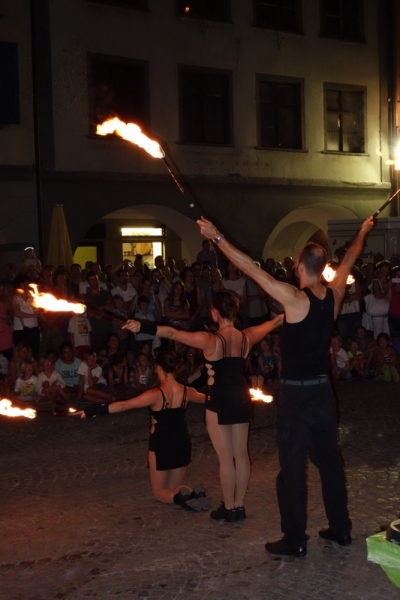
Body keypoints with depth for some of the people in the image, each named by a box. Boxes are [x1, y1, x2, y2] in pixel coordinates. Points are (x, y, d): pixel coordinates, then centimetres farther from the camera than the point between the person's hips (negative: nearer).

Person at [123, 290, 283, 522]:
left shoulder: (211, 341, -20)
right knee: (241, 455, 13)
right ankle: (239, 506, 23)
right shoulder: (247, 337, -4)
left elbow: (172, 333, -26)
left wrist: (142, 326, -29)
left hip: (220, 402, -6)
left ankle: (229, 508, 14)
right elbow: (273, 323, 14)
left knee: (226, 458, 3)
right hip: (242, 399, 6)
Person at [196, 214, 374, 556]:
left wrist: (218, 238, -17)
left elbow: (250, 269, -21)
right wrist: (363, 233, 35)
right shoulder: (335, 294, -1)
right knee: (329, 459, 16)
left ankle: (295, 541, 8)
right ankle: (340, 528, 27)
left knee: (293, 467, 1)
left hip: (296, 393, -6)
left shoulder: (294, 298, -19)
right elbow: (349, 261, 18)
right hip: (323, 389, 7)